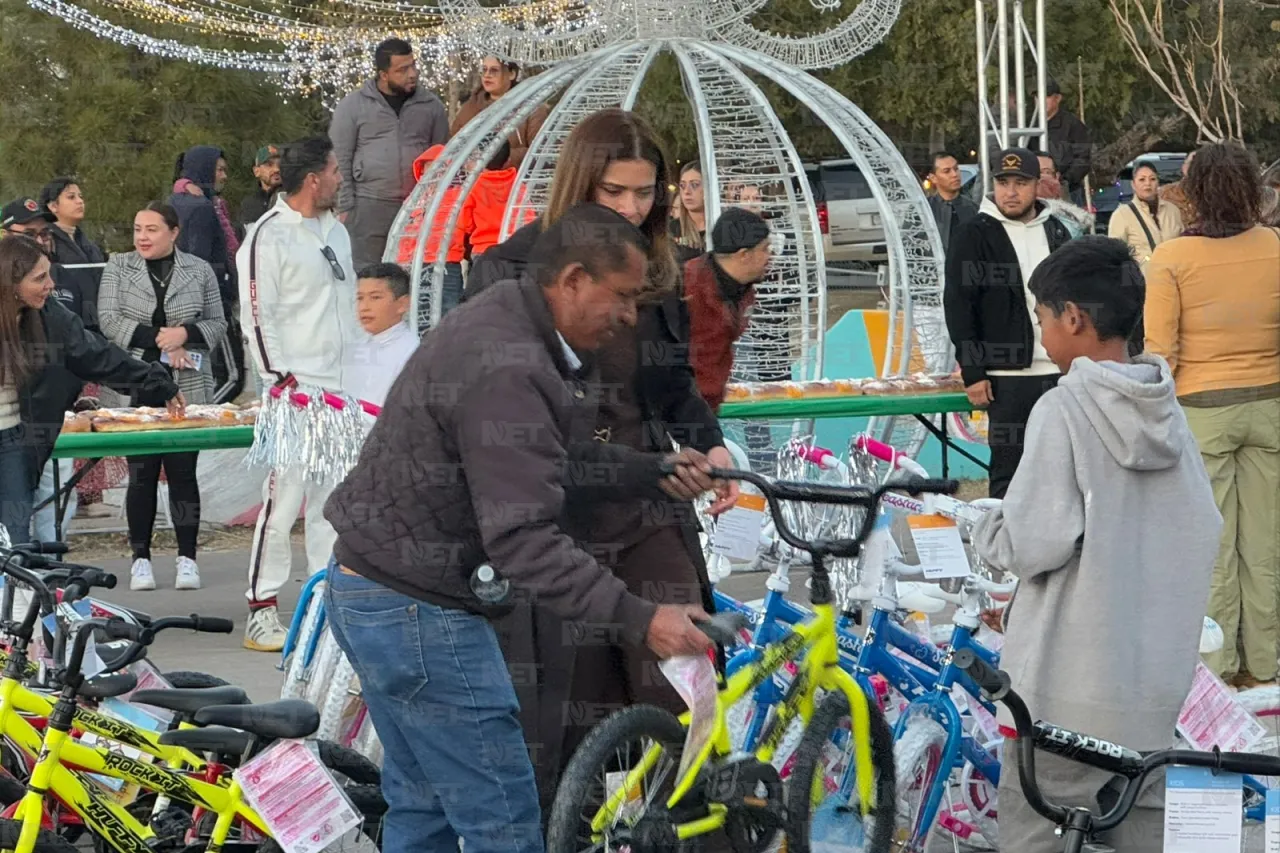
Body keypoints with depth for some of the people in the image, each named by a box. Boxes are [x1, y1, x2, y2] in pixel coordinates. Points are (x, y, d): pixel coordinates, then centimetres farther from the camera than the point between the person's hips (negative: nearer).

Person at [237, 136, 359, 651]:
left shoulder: (336, 231, 16)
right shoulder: (269, 237, -8)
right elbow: (256, 315, -11)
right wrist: (278, 377, -16)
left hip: (341, 389, 8)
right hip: (295, 388, -8)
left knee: (334, 497, 9)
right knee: (285, 496, -9)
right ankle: (261, 611, -5)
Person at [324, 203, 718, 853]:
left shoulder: (502, 320, 7)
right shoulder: (506, 372, -26)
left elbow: (551, 464, 15)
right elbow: (525, 541, -31)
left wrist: (651, 471, 4)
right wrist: (639, 621, -33)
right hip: (416, 610, -11)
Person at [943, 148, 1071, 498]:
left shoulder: (1057, 232, 13)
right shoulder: (974, 236, -3)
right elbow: (958, 306, -6)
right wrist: (972, 373, -12)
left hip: (1061, 374, 5)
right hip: (1008, 376, -5)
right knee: (1008, 469, -4)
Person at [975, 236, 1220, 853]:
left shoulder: (1064, 410, -15)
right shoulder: (1167, 412, 4)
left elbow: (1032, 545, -18)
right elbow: (1205, 533, 7)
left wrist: (985, 532, 1)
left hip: (1072, 681, -6)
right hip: (1157, 675, 7)